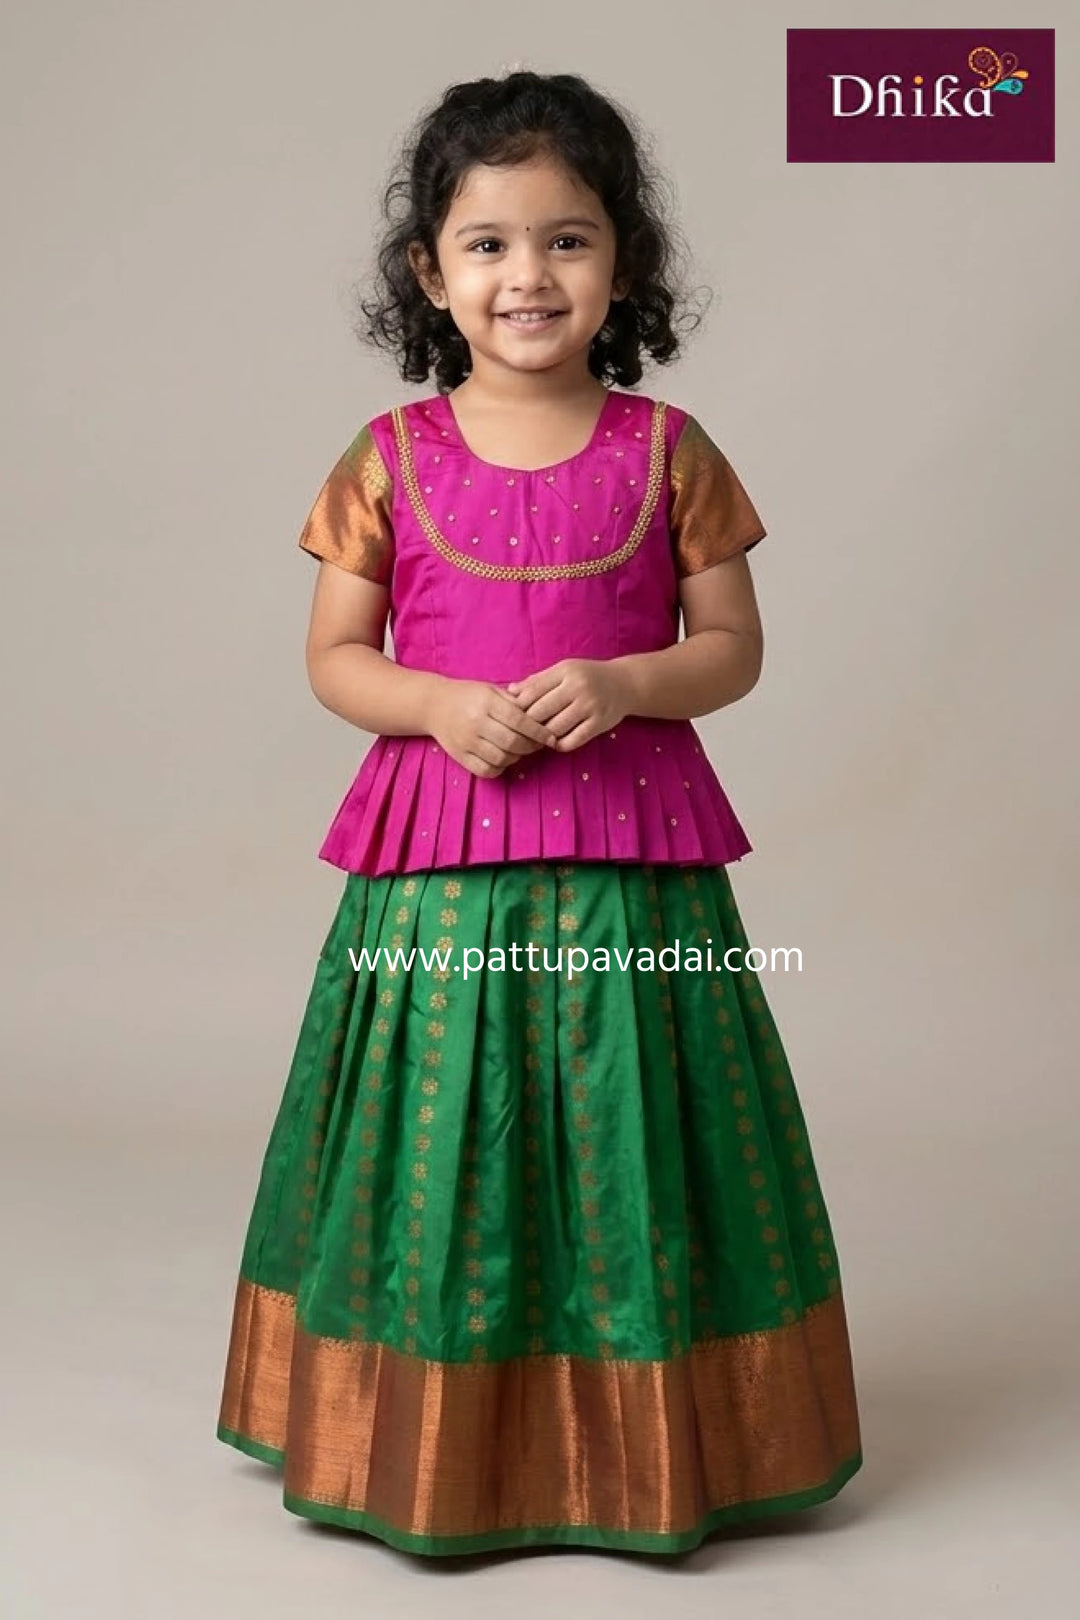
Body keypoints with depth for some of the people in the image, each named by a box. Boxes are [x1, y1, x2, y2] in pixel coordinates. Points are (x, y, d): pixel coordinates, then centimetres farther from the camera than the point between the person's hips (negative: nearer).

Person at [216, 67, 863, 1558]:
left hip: (634, 855, 0)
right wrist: (438, 705, -14)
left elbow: (734, 645, 4)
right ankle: (436, 1444, 28)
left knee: (623, 1141, 6)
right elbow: (334, 657, 6)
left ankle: (638, 1442, 27)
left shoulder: (667, 452, 2)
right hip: (437, 859, 1)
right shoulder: (390, 460, 3)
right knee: (442, 1146, 7)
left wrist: (621, 683, -15)